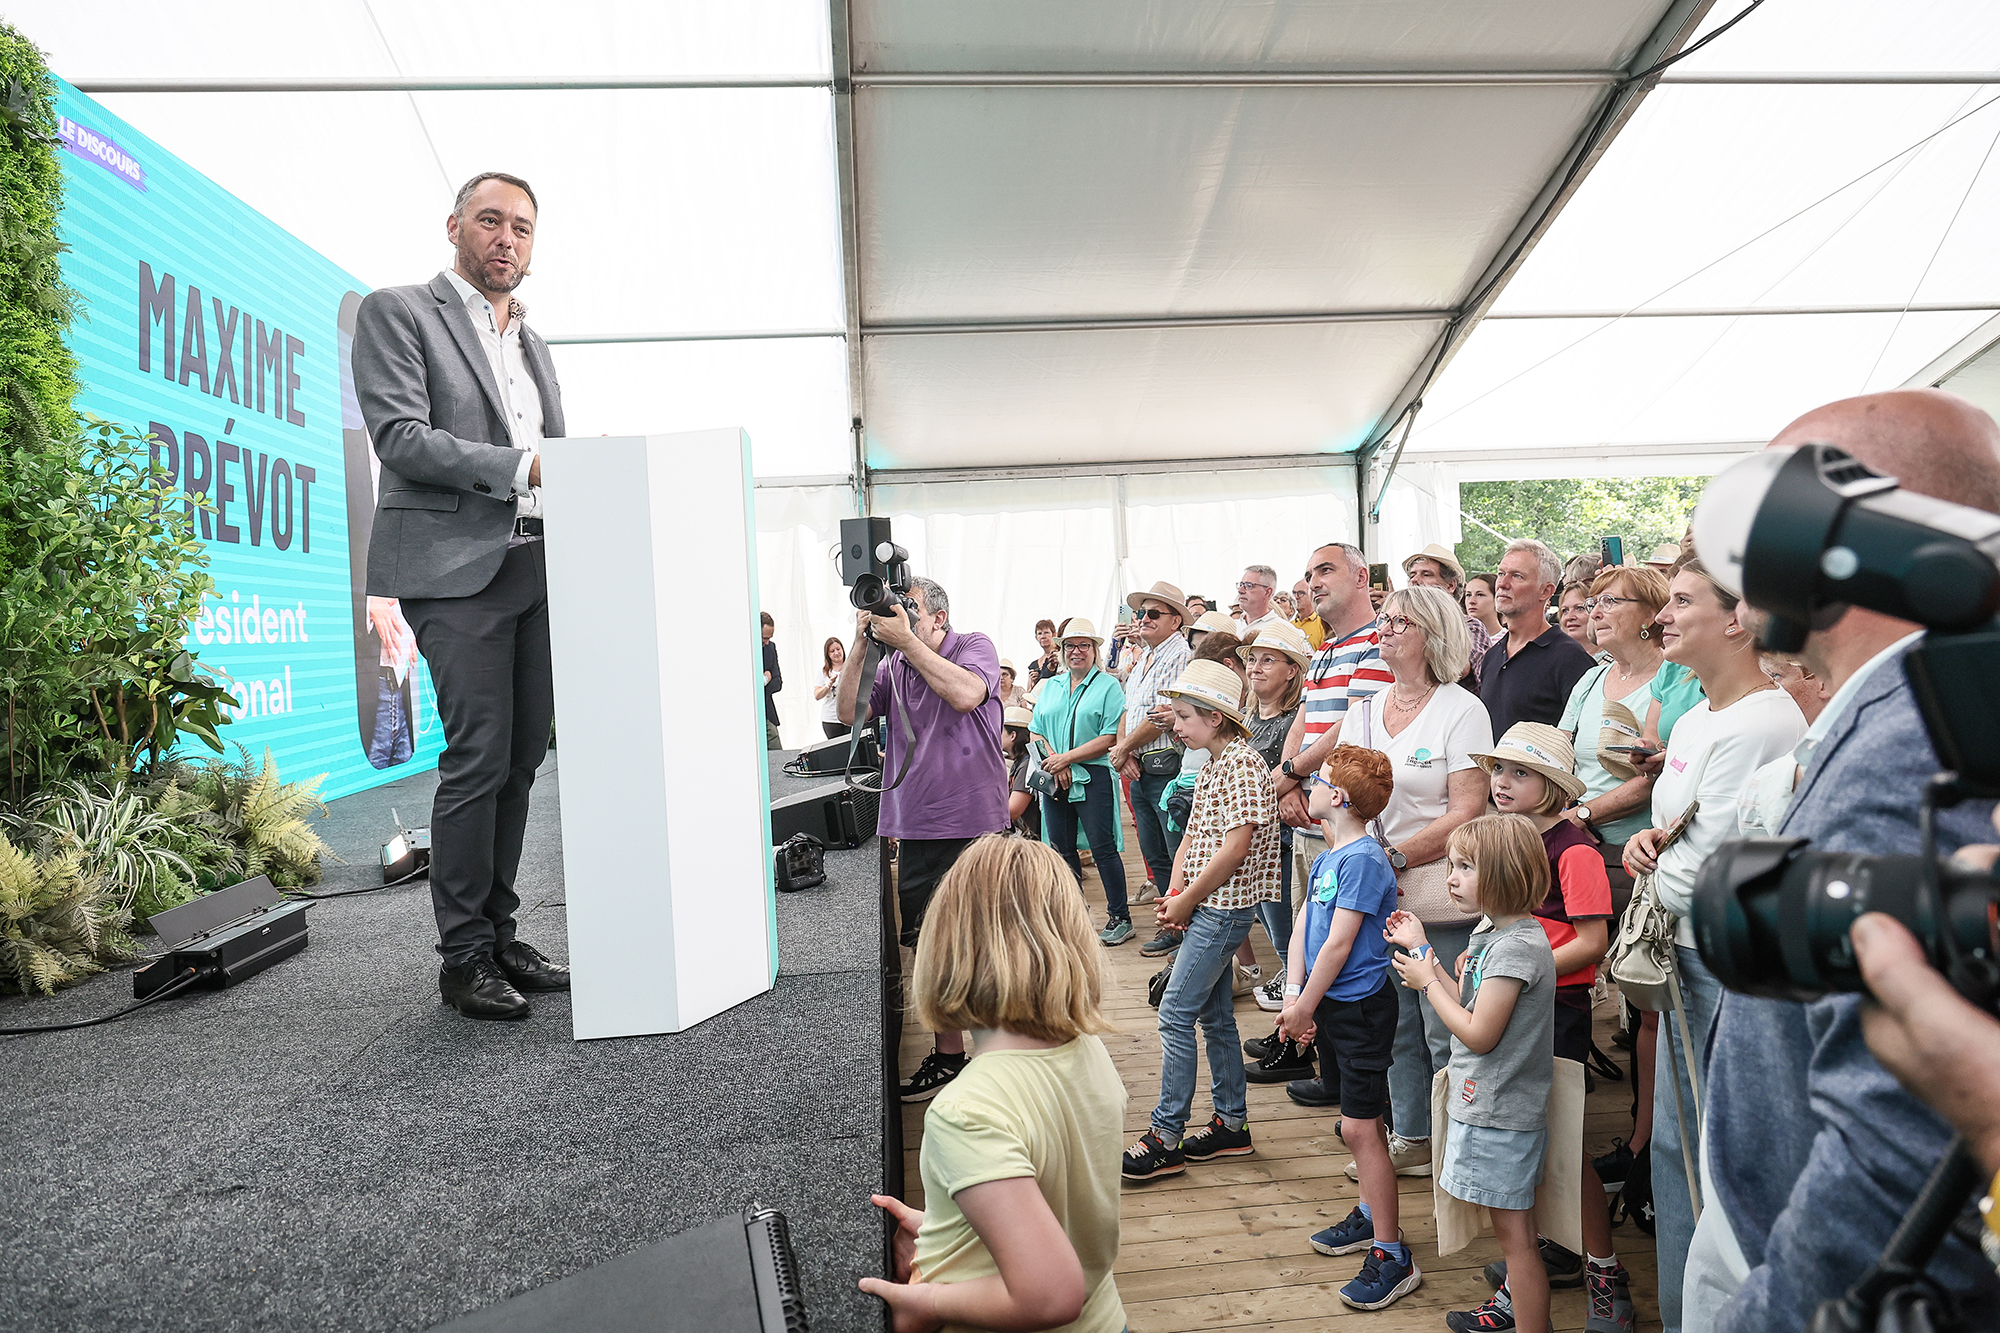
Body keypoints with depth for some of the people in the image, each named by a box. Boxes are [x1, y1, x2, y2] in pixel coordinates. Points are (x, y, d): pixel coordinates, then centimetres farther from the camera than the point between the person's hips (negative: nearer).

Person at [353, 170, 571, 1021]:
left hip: (535, 564, 7)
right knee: (480, 756, -10)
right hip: (456, 565, -7)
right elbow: (401, 438, -10)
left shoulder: (533, 343, 24)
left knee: (522, 758, 6)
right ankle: (465, 954, 1)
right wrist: (522, 465, -18)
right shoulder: (396, 312, 3)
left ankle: (499, 935, 16)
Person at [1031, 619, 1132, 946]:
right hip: (1055, 780, 6)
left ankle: (1120, 917, 3)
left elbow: (1110, 738, -11)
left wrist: (1067, 758, -15)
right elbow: (1037, 732, 11)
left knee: (1103, 848, -5)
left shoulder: (1108, 686, -2)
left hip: (1093, 777, -6)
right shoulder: (1050, 687, 16)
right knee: (1061, 848, 10)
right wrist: (1054, 761, -8)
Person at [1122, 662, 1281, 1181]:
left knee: (1176, 1014, -8)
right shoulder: (1211, 764, 14)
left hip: (1224, 905, -10)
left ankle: (1166, 1139, -1)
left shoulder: (1242, 761, -15)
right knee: (1215, 1015, 15)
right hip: (1208, 906, 10)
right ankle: (1231, 1125, 25)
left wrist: (1187, 899, -15)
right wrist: (1173, 895, 1)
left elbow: (1237, 845, -22)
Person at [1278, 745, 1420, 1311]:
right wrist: (1292, 998, -4)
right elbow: (1304, 930, 7)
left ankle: (1392, 1256, 2)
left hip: (1361, 1005, -9)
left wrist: (1303, 1009, -14)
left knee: (1360, 1127, -7)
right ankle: (1372, 1216, 36)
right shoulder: (1327, 858, 8)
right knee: (1357, 1124, 20)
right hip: (1330, 1004, 9)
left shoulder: (1363, 860, -20)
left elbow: (1338, 945, -21)